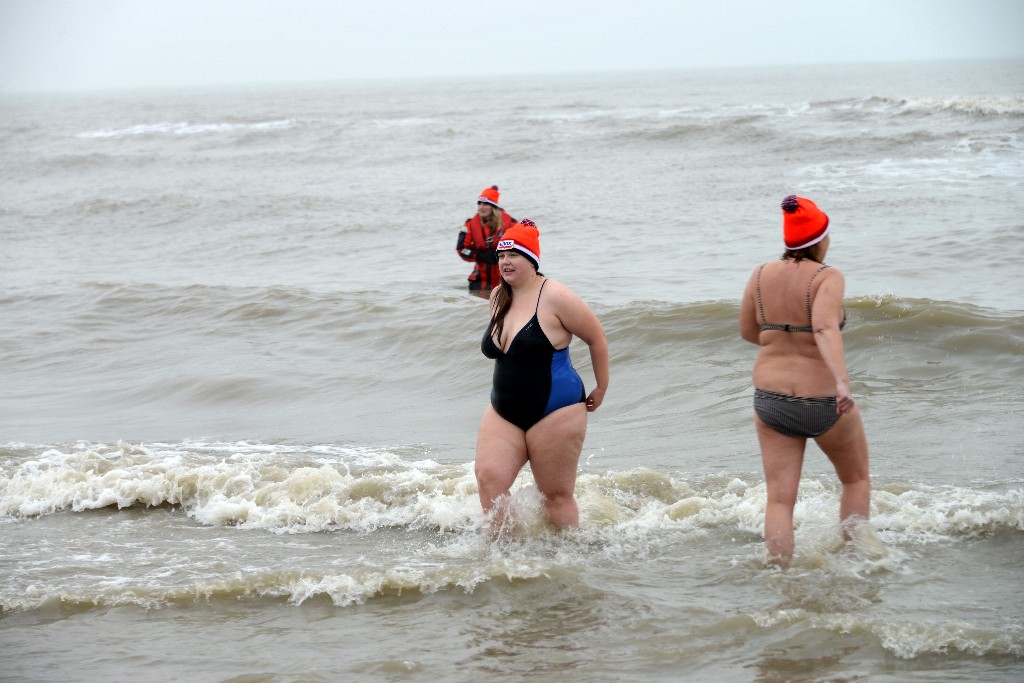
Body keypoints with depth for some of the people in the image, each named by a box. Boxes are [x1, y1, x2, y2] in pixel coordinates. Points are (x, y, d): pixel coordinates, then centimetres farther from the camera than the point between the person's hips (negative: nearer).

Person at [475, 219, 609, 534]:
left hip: (554, 412, -6)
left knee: (556, 495, 2)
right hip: (503, 413, 6)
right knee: (488, 478, -13)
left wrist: (601, 390, 1)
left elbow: (597, 339, -6)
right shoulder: (498, 297, 7)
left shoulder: (554, 297, -14)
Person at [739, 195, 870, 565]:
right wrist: (842, 381, -42)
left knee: (779, 500, 6)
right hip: (823, 402, -4)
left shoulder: (761, 275, 0)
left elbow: (747, 331, 12)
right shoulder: (827, 278, -14)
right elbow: (825, 327, -32)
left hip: (771, 400, 4)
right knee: (857, 480, 21)